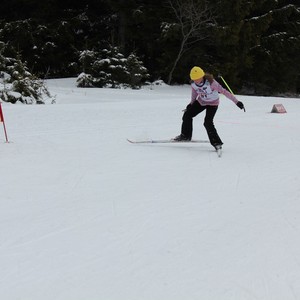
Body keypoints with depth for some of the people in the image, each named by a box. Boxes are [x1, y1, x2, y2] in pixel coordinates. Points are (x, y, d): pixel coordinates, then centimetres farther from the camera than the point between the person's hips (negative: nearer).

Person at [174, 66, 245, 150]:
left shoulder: (211, 83, -35)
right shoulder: (193, 84, -18)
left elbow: (223, 91, -33)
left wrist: (237, 102, -33)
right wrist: (191, 104, 15)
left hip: (213, 103, -6)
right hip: (201, 101, 6)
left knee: (208, 122, -21)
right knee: (187, 114, 1)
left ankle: (216, 143, -9)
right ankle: (185, 135, 21)